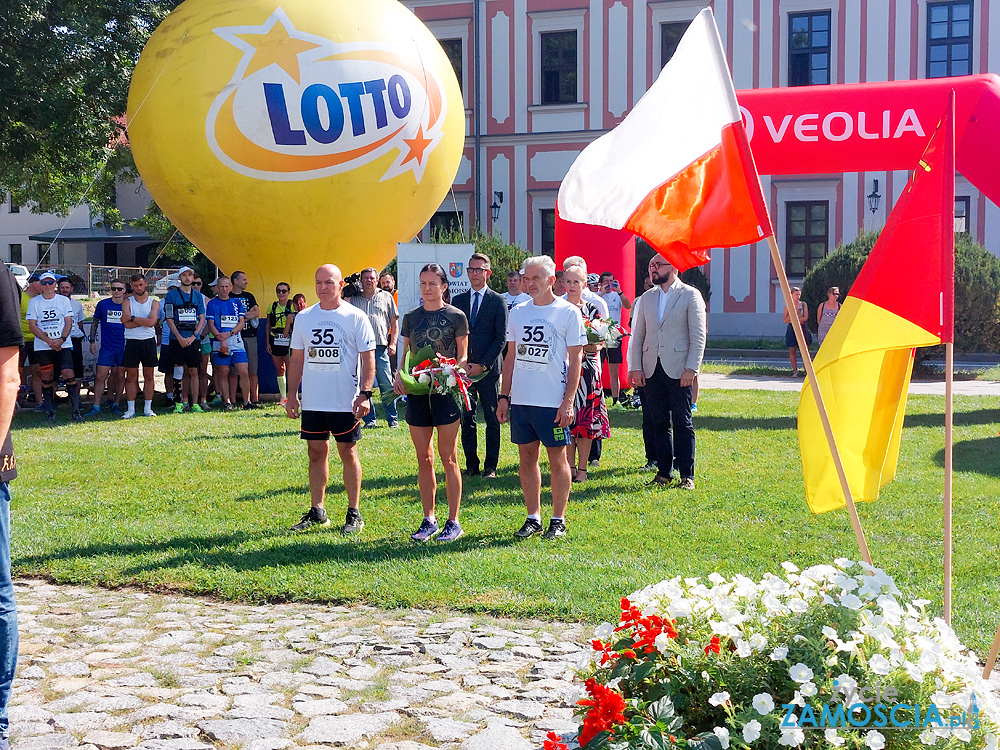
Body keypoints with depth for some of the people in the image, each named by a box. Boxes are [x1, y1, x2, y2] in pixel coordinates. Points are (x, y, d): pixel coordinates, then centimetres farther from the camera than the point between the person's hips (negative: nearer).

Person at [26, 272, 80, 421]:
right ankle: (51, 412, 9)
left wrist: (61, 340, -13)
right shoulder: (34, 302, 5)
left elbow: (68, 323, 4)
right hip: (42, 346, 1)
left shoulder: (64, 300, 7)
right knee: (47, 378, 3)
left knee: (68, 374, -11)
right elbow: (32, 325, 0)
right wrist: (49, 341, -12)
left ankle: (76, 410, -9)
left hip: (63, 345, 0)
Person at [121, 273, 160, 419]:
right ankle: (130, 409, 6)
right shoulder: (127, 302, 3)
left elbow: (151, 322, -12)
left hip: (149, 341, 1)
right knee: (131, 376, 1)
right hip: (132, 341, -1)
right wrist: (144, 321, -11)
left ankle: (148, 408, 11)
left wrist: (132, 318, -11)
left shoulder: (154, 303, 5)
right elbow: (127, 324, -11)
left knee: (149, 376, 4)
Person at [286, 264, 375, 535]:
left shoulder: (356, 317, -3)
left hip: (346, 401, -4)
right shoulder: (303, 318, 9)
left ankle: (354, 514, 10)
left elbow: (368, 358, -5)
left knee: (348, 453, 2)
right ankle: (317, 511, 18)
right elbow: (297, 358, 14)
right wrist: (291, 394, 8)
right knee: (316, 453, 9)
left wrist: (365, 394, -13)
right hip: (312, 401, 4)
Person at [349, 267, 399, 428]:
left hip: (381, 347, -2)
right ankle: (369, 419, 11)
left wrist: (393, 343, 0)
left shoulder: (386, 297, 12)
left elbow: (394, 322, 11)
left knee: (387, 385, -3)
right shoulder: (354, 299, 14)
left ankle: (392, 418, 5)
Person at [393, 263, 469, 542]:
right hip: (416, 391, 4)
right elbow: (405, 354, 15)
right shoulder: (411, 317, 11)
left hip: (446, 391, -4)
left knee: (448, 459, 0)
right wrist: (399, 375, -4)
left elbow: (463, 356, 1)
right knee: (423, 459, 9)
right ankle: (429, 520, 18)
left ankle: (453, 522, 7)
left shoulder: (456, 316, -1)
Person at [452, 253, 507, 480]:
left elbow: (501, 337, -3)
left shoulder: (498, 301, 1)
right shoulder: (458, 300, 11)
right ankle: (471, 465, 12)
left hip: (489, 368, -3)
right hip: (463, 367, 3)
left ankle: (490, 467, 7)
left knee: (492, 419, 1)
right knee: (466, 418, 4)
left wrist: (483, 365, -10)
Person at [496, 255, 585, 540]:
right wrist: (504, 396, 9)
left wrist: (568, 401, -11)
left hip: (553, 401, -5)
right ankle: (533, 517, 19)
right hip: (520, 399, 5)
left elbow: (575, 360, -5)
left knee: (557, 459, 3)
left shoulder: (568, 313, -3)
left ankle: (558, 520, 13)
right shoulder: (517, 313, 11)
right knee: (526, 458, 9)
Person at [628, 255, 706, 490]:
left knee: (682, 424, -1)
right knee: (660, 424, 9)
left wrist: (691, 368, -13)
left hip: (678, 371, -5)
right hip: (652, 370, 5)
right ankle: (664, 472, 16)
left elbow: (698, 336, -6)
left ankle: (686, 475, 5)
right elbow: (638, 335, 15)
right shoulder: (647, 298, 14)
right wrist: (636, 367, 5)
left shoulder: (690, 295, -1)